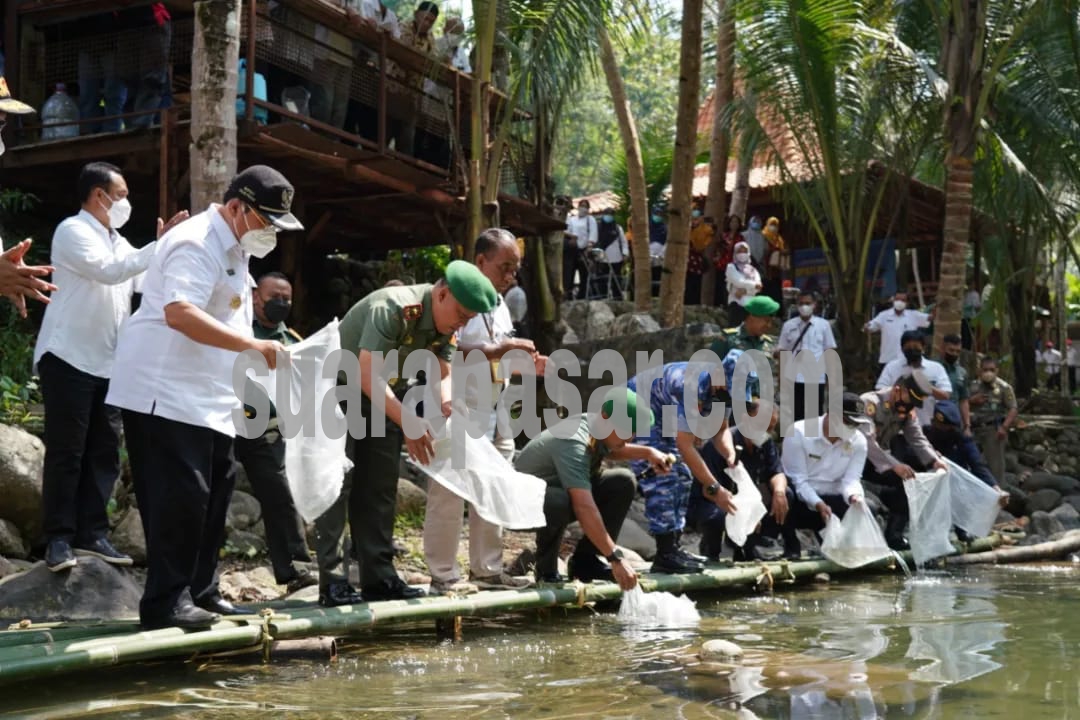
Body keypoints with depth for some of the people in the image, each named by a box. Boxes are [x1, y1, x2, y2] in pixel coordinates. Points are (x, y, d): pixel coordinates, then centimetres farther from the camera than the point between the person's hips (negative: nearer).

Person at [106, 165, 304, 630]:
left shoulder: (234, 249, 17)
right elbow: (180, 313, -31)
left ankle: (201, 593, 19)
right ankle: (165, 602, -4)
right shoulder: (197, 244, -16)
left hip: (207, 399, 10)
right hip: (165, 394, -10)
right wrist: (251, 344, -34)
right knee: (180, 495, -11)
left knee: (214, 494, 10)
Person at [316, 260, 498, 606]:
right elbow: (368, 375, -40)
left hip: (384, 396, 8)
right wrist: (409, 423, -45)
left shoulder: (446, 327, -7)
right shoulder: (392, 309, -32)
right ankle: (332, 581, -10)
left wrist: (447, 403, -31)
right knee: (338, 484, -11)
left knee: (380, 488, 6)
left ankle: (378, 577, 10)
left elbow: (443, 374, -8)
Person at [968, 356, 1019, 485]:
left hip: (994, 429, -4)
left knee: (996, 463, -5)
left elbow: (1013, 409, -7)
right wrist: (972, 400, -6)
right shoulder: (973, 386, 11)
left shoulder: (1004, 387, -2)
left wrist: (1004, 427, -18)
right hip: (975, 429, 5)